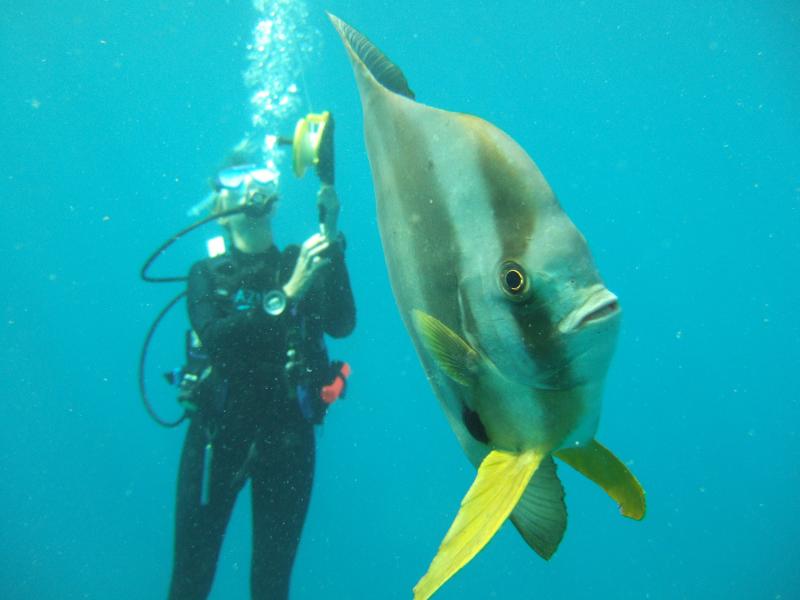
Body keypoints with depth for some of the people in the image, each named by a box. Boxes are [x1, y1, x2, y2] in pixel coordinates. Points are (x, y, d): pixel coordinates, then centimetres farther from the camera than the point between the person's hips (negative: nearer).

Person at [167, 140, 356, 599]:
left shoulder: (304, 264, 1)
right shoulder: (208, 273, 0)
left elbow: (341, 324, -16)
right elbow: (216, 337, -19)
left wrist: (332, 240, -23)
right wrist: (286, 294, -29)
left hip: (287, 437, 1)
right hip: (217, 434, 0)